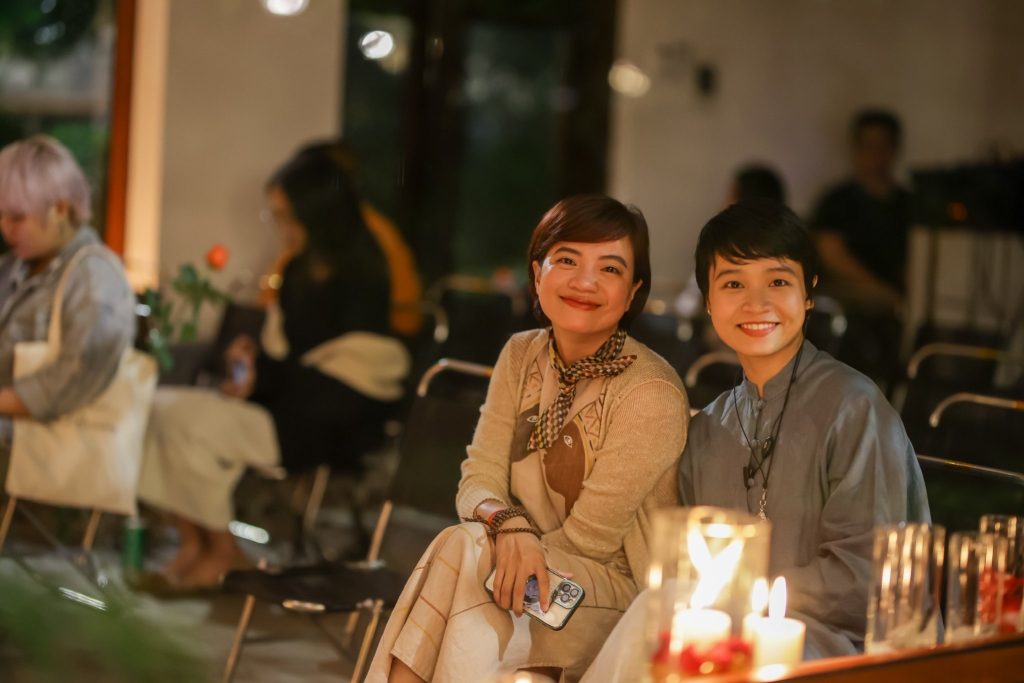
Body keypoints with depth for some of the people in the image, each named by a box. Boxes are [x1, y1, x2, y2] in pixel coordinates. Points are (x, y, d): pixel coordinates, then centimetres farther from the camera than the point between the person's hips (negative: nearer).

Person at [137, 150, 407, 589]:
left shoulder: (356, 279, -14)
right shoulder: (303, 269, 14)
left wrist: (261, 380, -14)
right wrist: (255, 355, 2)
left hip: (324, 427, -10)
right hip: (288, 402, 10)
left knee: (189, 419, -23)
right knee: (159, 406, -5)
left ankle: (220, 551, -5)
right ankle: (192, 542, -5)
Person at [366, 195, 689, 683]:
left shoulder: (652, 395, -16)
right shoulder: (521, 356, 4)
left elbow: (590, 536, -14)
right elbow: (478, 479, -2)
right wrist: (508, 524, -23)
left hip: (617, 590, -4)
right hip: (539, 572, 5)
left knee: (462, 551, -28)